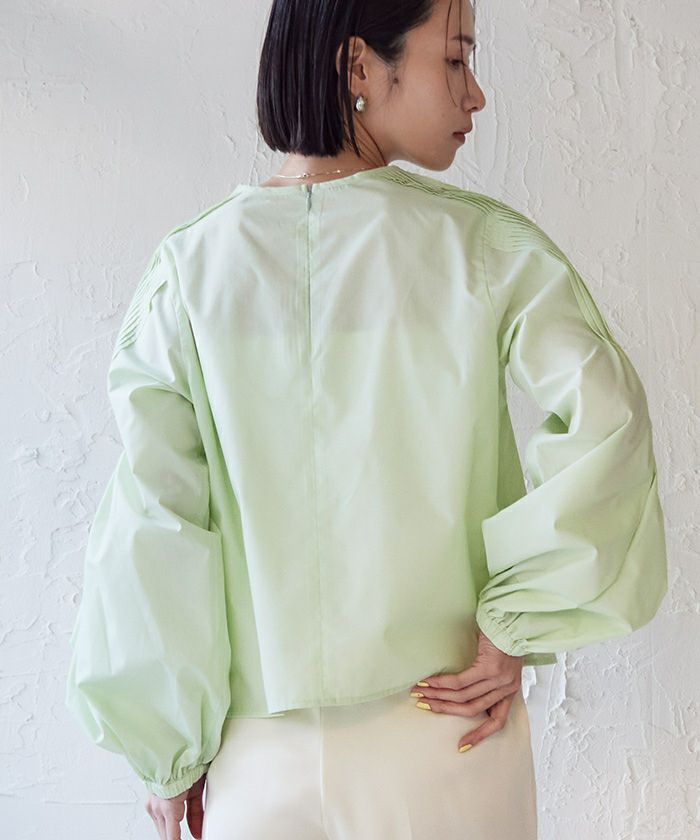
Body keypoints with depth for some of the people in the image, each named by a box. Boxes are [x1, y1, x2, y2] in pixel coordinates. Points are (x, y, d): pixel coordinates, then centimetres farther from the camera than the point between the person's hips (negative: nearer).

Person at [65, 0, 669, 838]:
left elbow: (150, 521, -8)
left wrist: (171, 753, 1)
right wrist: (514, 631, -11)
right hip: (447, 737, -1)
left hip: (259, 748, 1)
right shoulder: (488, 246, -10)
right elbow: (606, 416, -21)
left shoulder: (189, 267, -6)